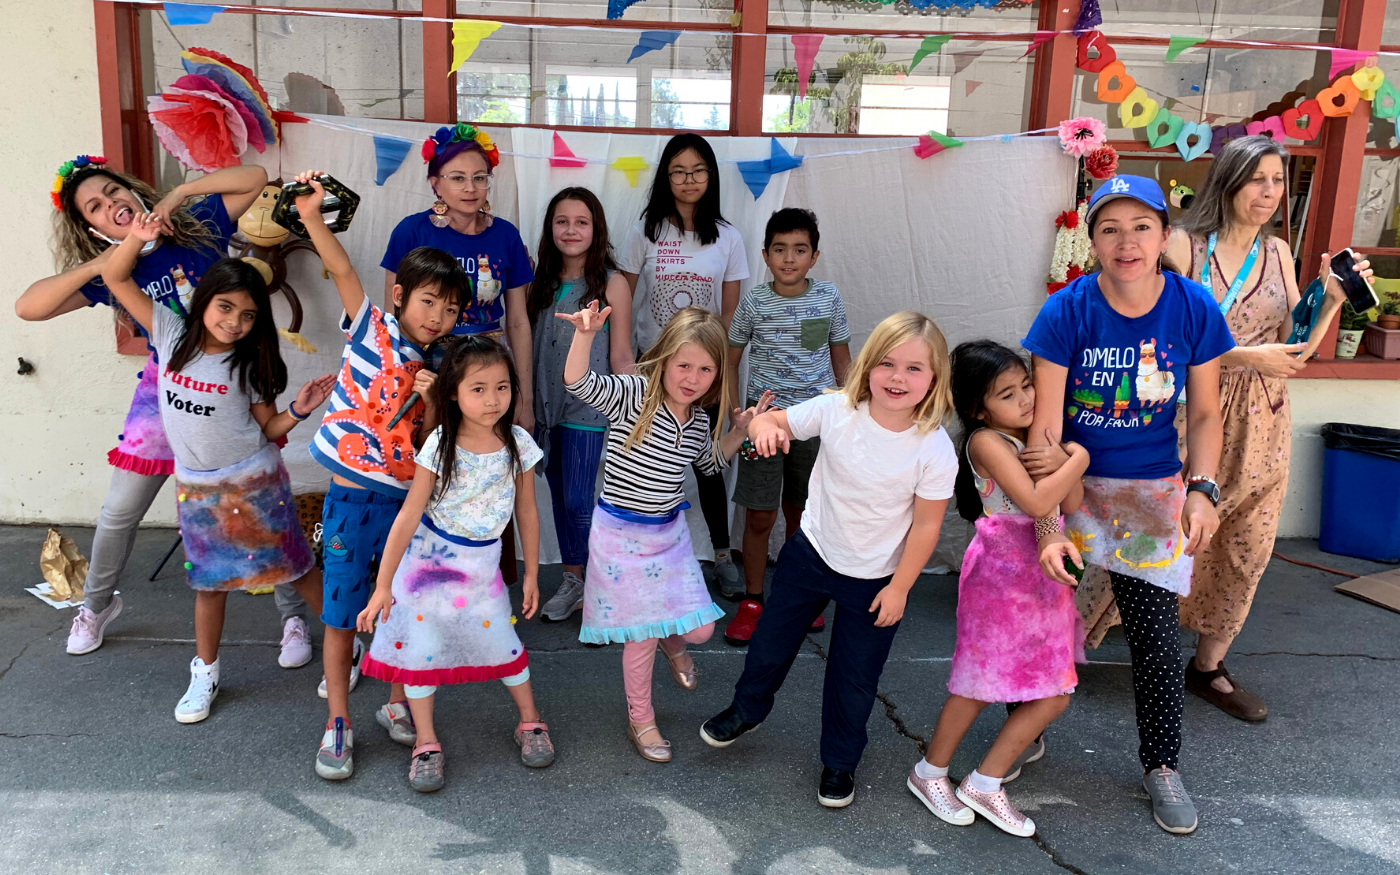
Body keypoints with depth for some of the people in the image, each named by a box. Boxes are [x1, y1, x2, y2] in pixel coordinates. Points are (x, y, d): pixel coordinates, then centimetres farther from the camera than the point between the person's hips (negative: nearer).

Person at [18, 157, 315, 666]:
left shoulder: (197, 227, -6)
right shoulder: (108, 272, -3)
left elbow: (256, 178, -11)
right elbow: (27, 307, -11)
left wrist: (178, 194, -14)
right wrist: (96, 265, -20)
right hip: (166, 389, 2)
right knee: (119, 513, 11)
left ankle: (294, 615, 15)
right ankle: (97, 605, 38)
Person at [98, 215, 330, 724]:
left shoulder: (251, 365, -10)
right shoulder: (172, 334, -5)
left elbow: (270, 428, -4)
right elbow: (115, 279, -4)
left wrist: (301, 409, -23)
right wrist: (136, 238, -19)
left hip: (254, 484, -3)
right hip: (196, 487, 3)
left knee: (296, 568, 4)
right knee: (210, 581, 15)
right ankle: (205, 673, 31)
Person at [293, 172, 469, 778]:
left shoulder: (434, 368, 6)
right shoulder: (371, 329, -4)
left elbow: (427, 443, 4)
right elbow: (341, 270, -18)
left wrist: (429, 400, -13)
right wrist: (311, 216, -31)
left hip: (404, 499, 4)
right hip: (351, 496, -4)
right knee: (342, 614, 5)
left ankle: (398, 705, 30)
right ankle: (337, 725, 18)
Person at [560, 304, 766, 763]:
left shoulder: (699, 420, 1)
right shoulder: (633, 395, -16)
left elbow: (710, 463, 21)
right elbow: (579, 381, -33)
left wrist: (739, 431, 6)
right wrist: (585, 334, -50)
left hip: (669, 532, 5)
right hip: (620, 534, -5)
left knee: (700, 629, 5)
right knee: (642, 636, 3)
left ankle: (672, 641, 43)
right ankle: (640, 720, 28)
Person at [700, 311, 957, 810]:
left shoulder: (934, 450, -23)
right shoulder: (836, 410, -19)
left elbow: (926, 525, -14)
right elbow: (774, 423, -8)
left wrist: (899, 587, -9)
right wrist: (765, 426, -33)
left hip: (875, 578, -2)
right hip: (812, 552, 2)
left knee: (854, 677, 14)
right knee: (771, 639, 20)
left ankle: (840, 762, 41)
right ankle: (748, 709, 52)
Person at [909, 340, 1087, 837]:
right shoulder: (987, 442, -15)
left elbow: (1070, 506, 2)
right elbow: (1036, 503, -27)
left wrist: (1063, 456, -13)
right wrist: (1077, 461, -15)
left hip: (1043, 573, 8)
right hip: (1001, 573, -7)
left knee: (1054, 695, 9)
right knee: (982, 685, 4)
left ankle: (986, 783, 20)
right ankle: (930, 773, 25)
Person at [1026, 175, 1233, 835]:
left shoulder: (1195, 309, -9)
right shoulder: (1066, 311, -15)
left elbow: (1204, 413, 2)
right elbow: (1044, 426, -17)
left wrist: (1202, 490, -12)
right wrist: (1047, 525, -23)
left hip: (1151, 494, 1)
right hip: (1070, 484, -1)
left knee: (1155, 637, 3)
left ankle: (1161, 764, 27)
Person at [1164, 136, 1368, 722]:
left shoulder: (1278, 254, 9)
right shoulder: (1186, 245, -6)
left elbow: (1294, 350, 8)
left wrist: (1332, 301, -6)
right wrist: (1244, 356, -20)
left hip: (1260, 426, 5)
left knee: (1246, 546, 9)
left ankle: (1208, 666, 23)